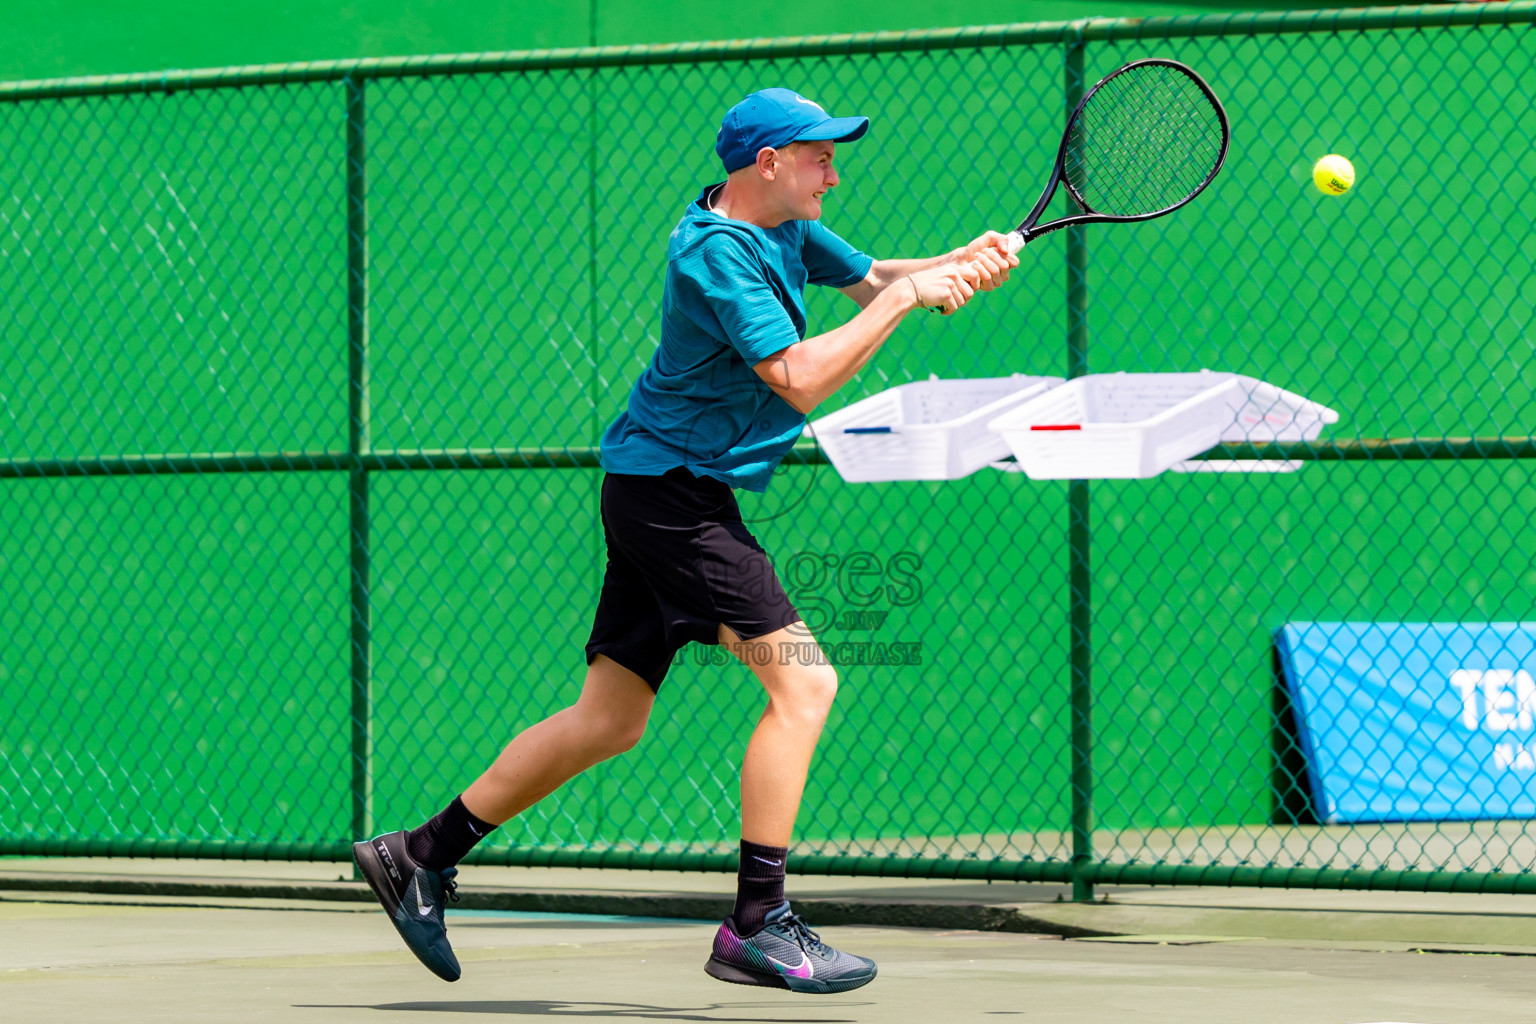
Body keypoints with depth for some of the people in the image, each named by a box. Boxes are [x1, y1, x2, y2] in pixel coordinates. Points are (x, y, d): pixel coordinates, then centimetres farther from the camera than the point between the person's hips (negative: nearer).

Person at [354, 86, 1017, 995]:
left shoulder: (783, 228, 9)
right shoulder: (715, 253, -20)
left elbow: (871, 277, 18)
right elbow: (801, 379, -26)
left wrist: (959, 266, -2)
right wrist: (904, 299, -20)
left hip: (671, 498, 10)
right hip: (671, 487, -10)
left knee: (610, 721, 14)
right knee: (803, 682, -16)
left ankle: (423, 856, 21)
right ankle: (757, 927, -15)